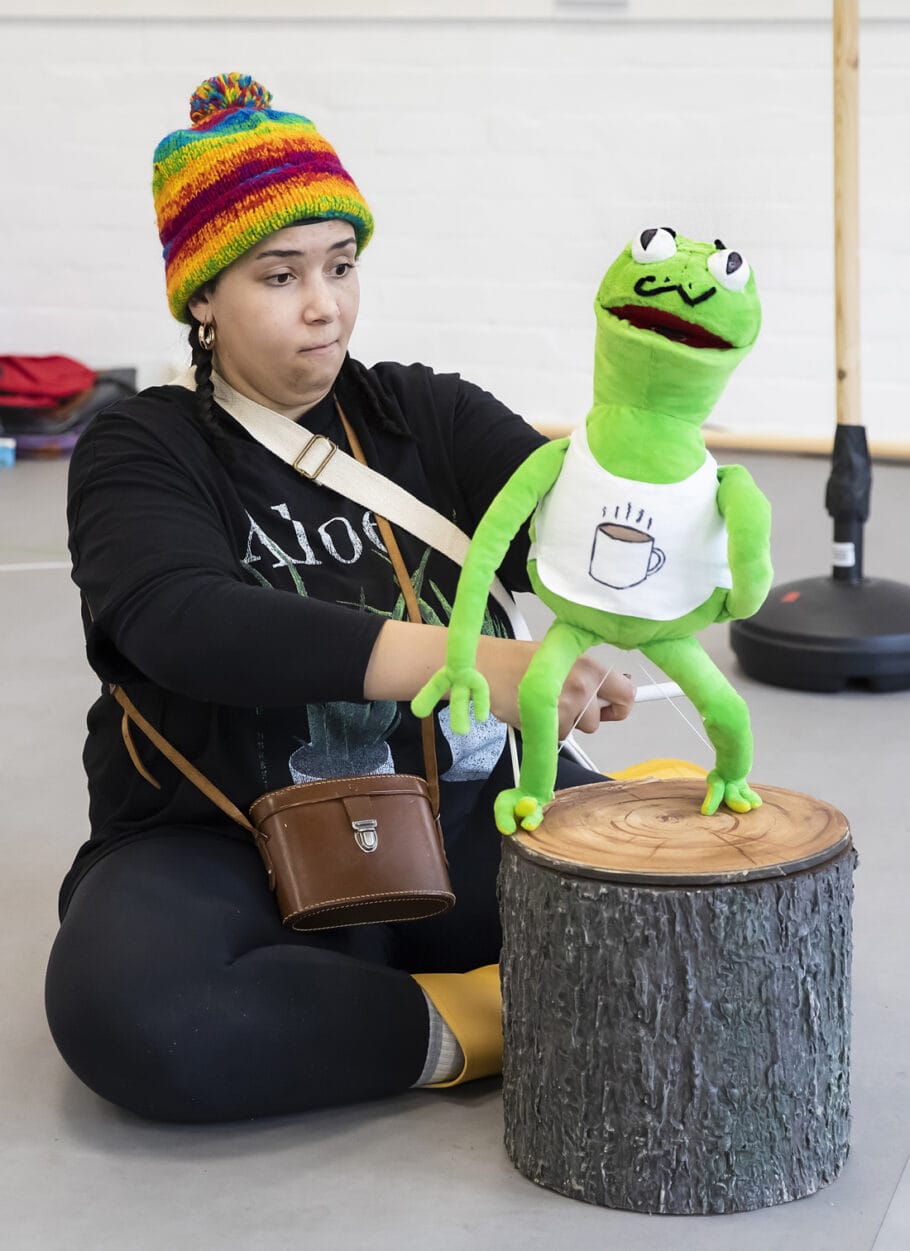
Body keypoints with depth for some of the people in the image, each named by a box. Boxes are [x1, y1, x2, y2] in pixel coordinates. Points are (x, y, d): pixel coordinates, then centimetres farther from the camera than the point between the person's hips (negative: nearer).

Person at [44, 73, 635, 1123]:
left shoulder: (424, 416, 12)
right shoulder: (139, 453, -1)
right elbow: (184, 620, -22)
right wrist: (463, 661, -36)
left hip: (462, 820, 2)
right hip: (226, 846, -2)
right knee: (122, 1004, -36)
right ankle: (465, 1031, -22)